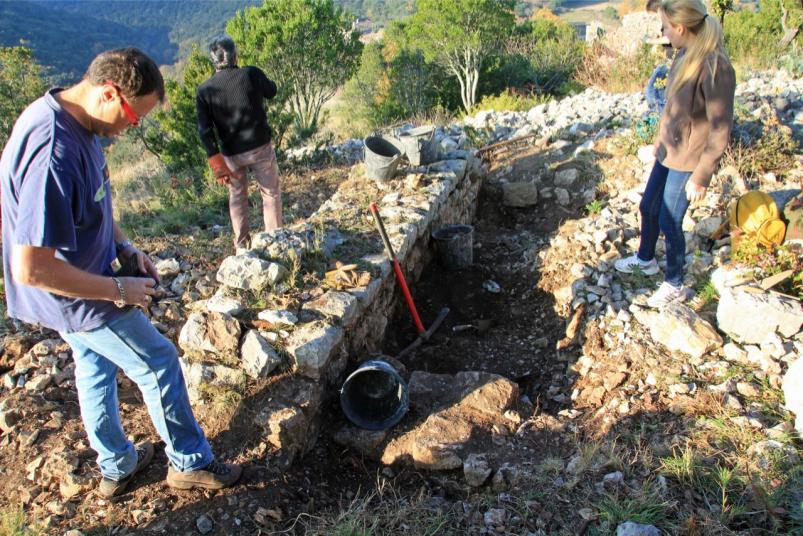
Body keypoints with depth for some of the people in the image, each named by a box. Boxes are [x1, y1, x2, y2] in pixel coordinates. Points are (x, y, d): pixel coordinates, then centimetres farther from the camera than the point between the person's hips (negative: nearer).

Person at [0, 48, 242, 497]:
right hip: (76, 297, -10)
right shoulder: (53, 153, -35)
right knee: (160, 364, 4)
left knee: (96, 369, 22)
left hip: (83, 284, 10)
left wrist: (126, 247, 4)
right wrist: (118, 289, -25)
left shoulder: (77, 122, -3)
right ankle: (190, 463, 24)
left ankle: (117, 467, 43)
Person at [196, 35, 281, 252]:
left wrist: (217, 164, -8)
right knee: (270, 193, 11)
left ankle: (242, 245, 21)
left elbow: (205, 131, -9)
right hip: (261, 147, -2)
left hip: (232, 153, 2)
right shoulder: (252, 74, -9)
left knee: (237, 196, 17)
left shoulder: (204, 90, -4)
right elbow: (271, 91, 12)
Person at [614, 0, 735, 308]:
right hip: (667, 152, 8)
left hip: (688, 161, -8)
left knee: (670, 222, 4)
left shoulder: (714, 67, -25)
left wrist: (700, 177, -18)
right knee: (648, 208, 20)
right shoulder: (684, 55, -1)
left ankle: (675, 285, 25)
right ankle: (645, 259, 45)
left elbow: (720, 132, -21)